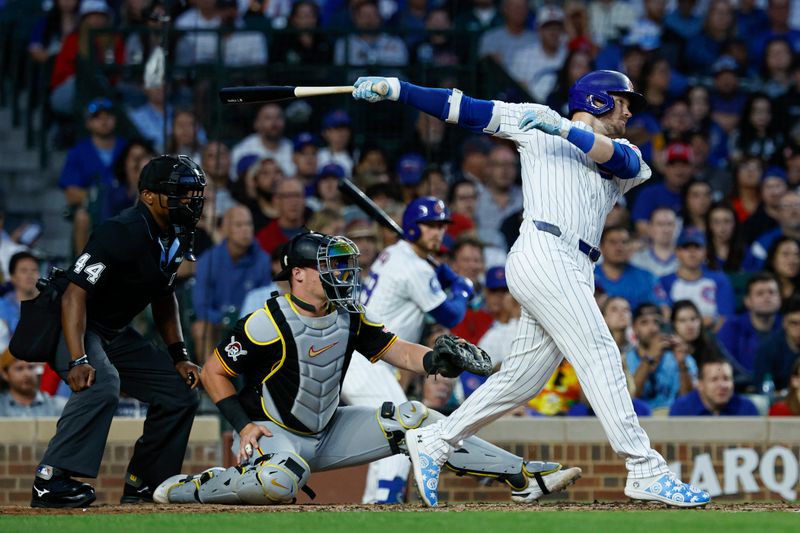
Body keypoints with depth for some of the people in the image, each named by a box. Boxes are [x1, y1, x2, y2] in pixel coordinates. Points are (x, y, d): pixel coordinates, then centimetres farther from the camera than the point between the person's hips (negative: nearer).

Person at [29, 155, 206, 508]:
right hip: (75, 329, -9)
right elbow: (75, 294, -31)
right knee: (101, 384, -35)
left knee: (180, 391, 5)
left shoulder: (176, 238, 2)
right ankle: (50, 482, -35)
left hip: (116, 334, 9)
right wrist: (78, 361, -39)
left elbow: (164, 297, 17)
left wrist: (178, 355, 8)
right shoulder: (122, 233, -27)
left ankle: (143, 485, 14)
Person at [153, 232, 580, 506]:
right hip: (269, 432, -7)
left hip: (327, 433, 7)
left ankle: (520, 476, -1)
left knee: (412, 419, -2)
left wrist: (433, 360, -24)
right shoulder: (268, 324, -19)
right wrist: (244, 426, -22)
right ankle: (186, 489, -17)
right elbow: (213, 372, -13)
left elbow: (397, 351, -2)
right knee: (281, 482, -41)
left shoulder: (349, 318, 1)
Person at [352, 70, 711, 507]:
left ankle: (434, 442, 17)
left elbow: (619, 159, -1)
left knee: (520, 380, 5)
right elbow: (465, 109, 13)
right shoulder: (536, 120, 13)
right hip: (544, 253, -7)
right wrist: (397, 90, 5)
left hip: (574, 274, 7)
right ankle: (645, 471, -23)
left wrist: (564, 130, -16)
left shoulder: (624, 157, 23)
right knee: (599, 354, -16)